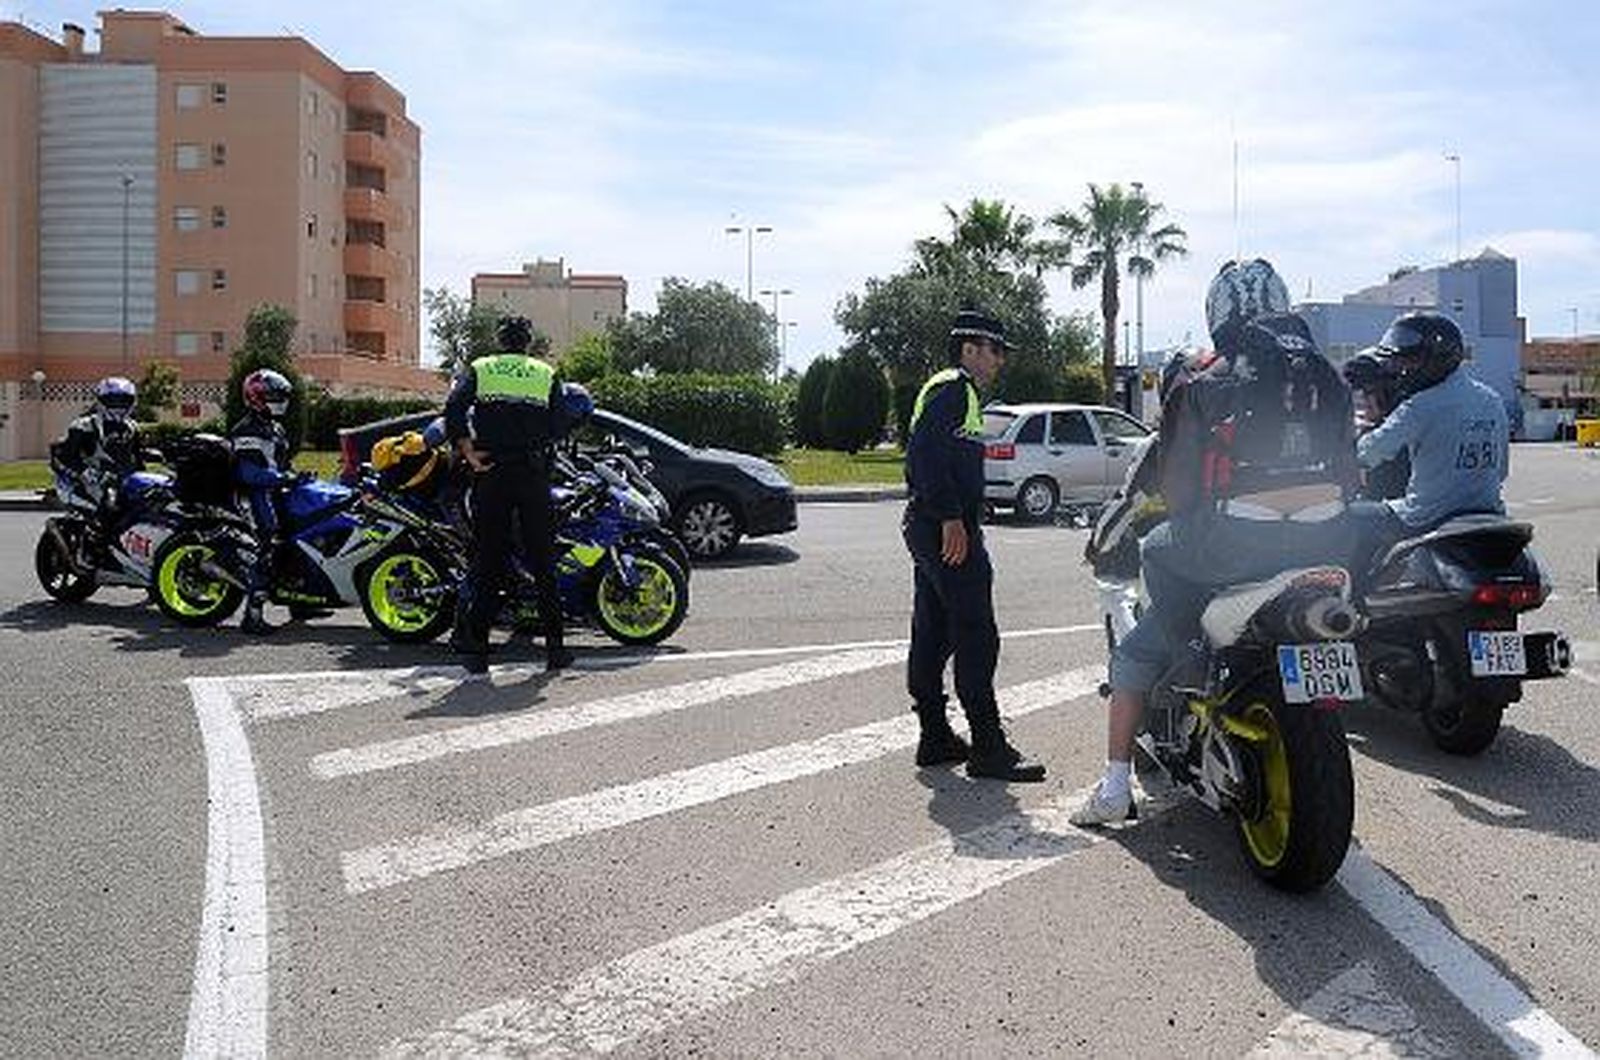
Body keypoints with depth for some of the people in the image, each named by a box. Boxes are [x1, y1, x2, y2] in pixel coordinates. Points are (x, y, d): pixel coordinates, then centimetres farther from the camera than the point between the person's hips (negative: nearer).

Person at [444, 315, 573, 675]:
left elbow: (453, 409, -8)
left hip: (491, 474, 0)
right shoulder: (547, 375, 12)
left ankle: (476, 648, 3)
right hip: (533, 475, 0)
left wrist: (467, 452, -7)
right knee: (543, 561, 5)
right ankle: (554, 646, 6)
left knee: (487, 561, 4)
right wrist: (545, 461, 9)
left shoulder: (477, 370, 10)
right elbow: (557, 428, 1)